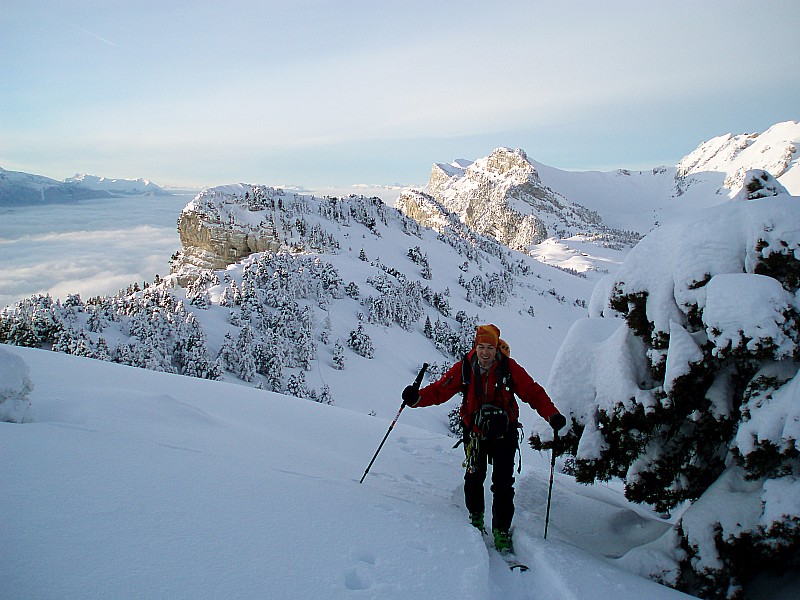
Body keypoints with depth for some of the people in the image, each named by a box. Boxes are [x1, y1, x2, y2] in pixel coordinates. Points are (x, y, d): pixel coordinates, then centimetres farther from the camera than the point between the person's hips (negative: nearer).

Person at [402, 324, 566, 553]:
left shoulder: (509, 368, -13)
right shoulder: (464, 368, -11)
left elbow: (533, 392, -9)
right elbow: (440, 389, -11)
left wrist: (552, 415, -21)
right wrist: (417, 398, -28)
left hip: (504, 432, -1)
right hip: (475, 431, 1)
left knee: (503, 484, -1)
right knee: (474, 478, 10)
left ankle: (501, 531, 14)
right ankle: (476, 517, 36)